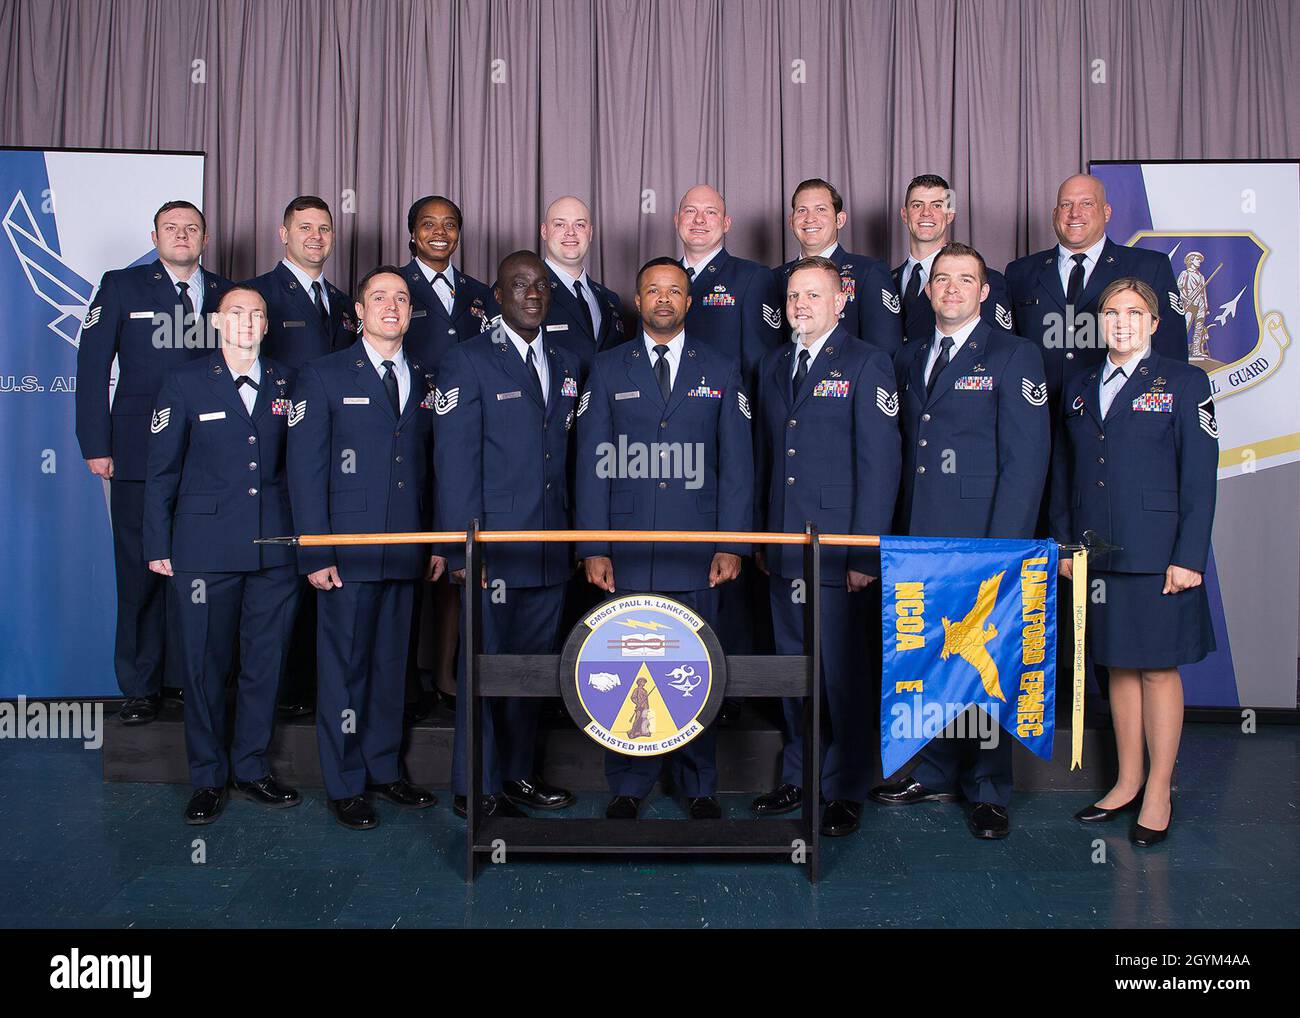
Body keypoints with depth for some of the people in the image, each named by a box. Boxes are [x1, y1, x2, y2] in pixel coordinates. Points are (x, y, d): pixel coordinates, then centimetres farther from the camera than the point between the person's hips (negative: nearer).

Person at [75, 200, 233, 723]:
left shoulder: (226, 293, 12)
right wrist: (96, 445, -5)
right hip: (140, 454, -2)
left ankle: (194, 676, 17)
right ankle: (140, 687, 12)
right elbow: (92, 366, 2)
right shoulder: (121, 286, 7)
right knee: (141, 572, 2)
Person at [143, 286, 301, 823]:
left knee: (266, 661, 8)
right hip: (206, 546, -2)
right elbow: (162, 470, 3)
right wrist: (158, 545, 0)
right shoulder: (185, 382, 3)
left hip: (275, 548, 2)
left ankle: (251, 768, 24)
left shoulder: (286, 382, 10)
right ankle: (208, 778, 20)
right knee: (205, 664, 5)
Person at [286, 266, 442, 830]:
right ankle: (344, 784, 15)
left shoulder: (424, 381, 13)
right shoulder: (324, 376, 0)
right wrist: (315, 553, -11)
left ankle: (384, 768, 25)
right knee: (345, 665, 2)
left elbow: (430, 465, 13)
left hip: (406, 550, 4)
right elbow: (305, 469, -5)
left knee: (392, 661, 12)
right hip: (350, 549, -4)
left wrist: (438, 541, 7)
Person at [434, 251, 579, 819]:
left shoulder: (567, 365, 15)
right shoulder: (467, 361, -3)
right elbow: (455, 459, -8)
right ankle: (476, 789, 14)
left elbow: (570, 456, 15)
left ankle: (517, 773, 27)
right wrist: (462, 548, -14)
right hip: (493, 546, -5)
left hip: (552, 549, 6)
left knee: (534, 663, 13)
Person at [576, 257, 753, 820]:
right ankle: (627, 787, 19)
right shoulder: (607, 368, 9)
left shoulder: (721, 370, 10)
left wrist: (731, 544, -3)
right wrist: (592, 548, -3)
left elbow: (736, 462, 6)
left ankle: (699, 787, 20)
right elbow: (592, 463, 5)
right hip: (625, 549, 0)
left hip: (695, 553, 0)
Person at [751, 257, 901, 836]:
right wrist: (760, 536, 13)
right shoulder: (774, 366, 15)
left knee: (844, 672, 1)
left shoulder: (865, 365, -4)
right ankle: (799, 777, 27)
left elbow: (880, 463, -9)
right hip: (783, 549, 6)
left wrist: (865, 552, -14)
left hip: (836, 550, -6)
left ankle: (847, 790, 15)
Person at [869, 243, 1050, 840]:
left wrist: (1003, 548, -15)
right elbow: (904, 450, 14)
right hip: (919, 541, 5)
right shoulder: (909, 360, 15)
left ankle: (989, 792, 18)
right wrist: (897, 532, 5)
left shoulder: (1014, 356, -1)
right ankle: (936, 774, 27)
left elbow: (1026, 457, -8)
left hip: (984, 539, -5)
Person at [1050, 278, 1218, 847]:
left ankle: (1158, 795, 13)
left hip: (1158, 554, -4)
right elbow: (1063, 474, 14)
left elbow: (1200, 475, -6)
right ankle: (1127, 783, 24)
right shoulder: (1079, 390, 13)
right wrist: (1064, 543, 7)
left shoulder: (1183, 383, -1)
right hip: (1097, 554, 4)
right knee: (1118, 667, 12)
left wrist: (1189, 556, -12)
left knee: (1158, 669, 2)